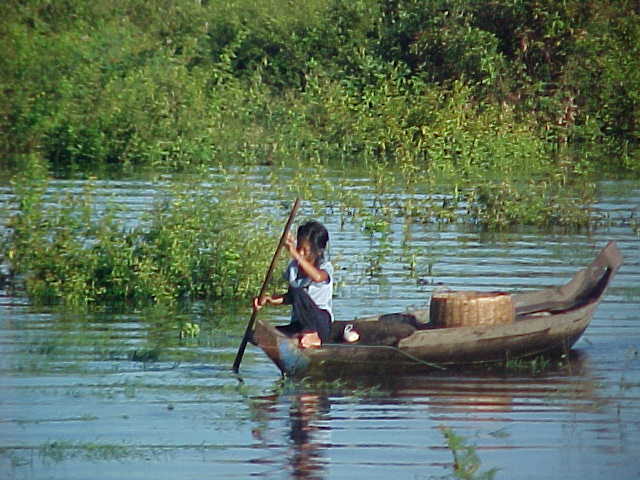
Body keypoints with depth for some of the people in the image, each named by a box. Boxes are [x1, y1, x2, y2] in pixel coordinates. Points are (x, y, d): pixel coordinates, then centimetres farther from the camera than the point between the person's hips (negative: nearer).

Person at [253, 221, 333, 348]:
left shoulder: (325, 267, -9)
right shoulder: (294, 266, 10)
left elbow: (318, 277, -35)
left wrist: (295, 254, -39)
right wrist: (271, 299, 1)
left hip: (321, 324, -6)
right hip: (298, 325, 6)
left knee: (297, 292, -32)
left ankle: (313, 336, -21)